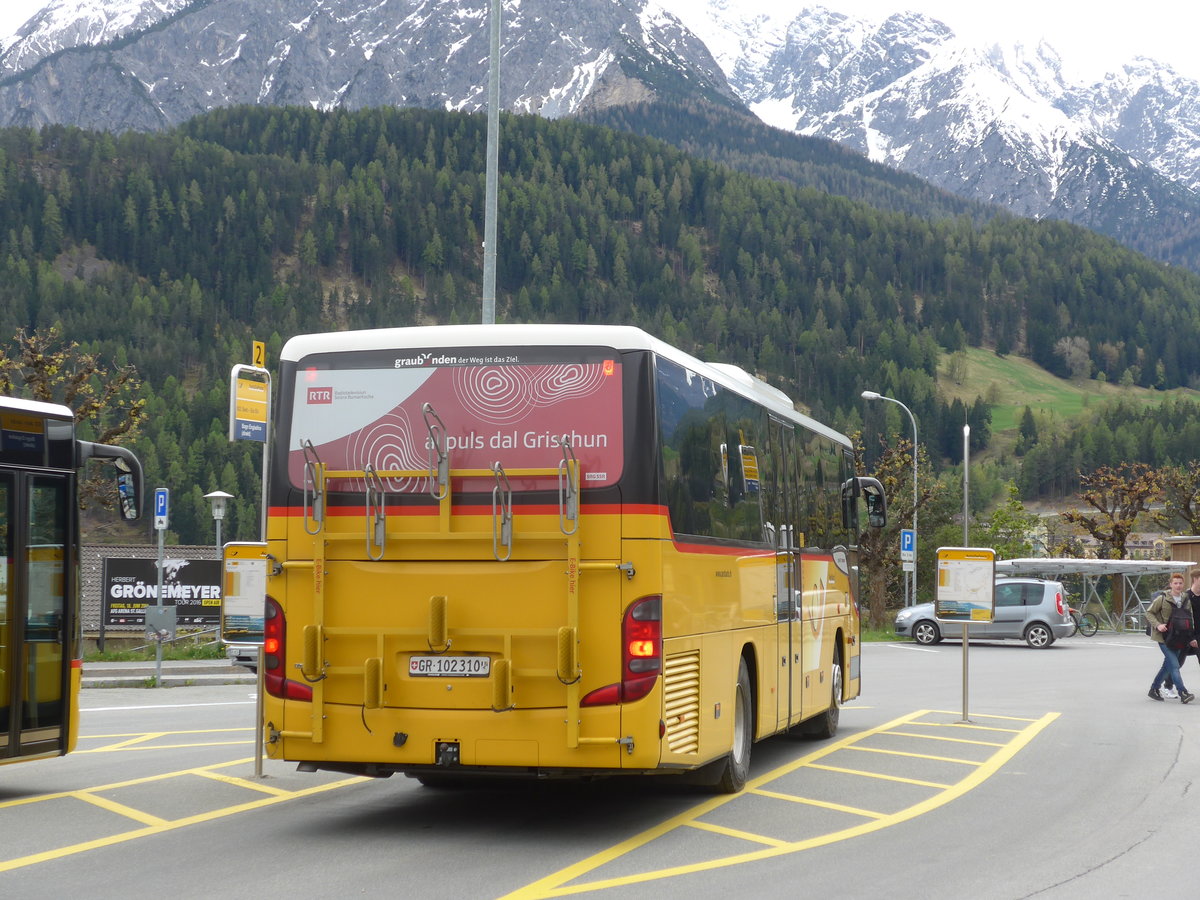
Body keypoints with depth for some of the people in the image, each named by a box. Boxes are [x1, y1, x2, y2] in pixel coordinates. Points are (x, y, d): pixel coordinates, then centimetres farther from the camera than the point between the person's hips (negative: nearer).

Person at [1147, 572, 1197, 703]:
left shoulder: (1186, 601, 10)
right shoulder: (1162, 599, -6)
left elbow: (1190, 620, 19)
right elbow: (1149, 613, -1)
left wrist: (1191, 638, 11)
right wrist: (1158, 625, -17)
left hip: (1178, 640, 6)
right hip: (1164, 638, -6)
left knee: (1167, 666, 11)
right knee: (1174, 666, -13)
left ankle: (1154, 690, 25)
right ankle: (1183, 693, -17)